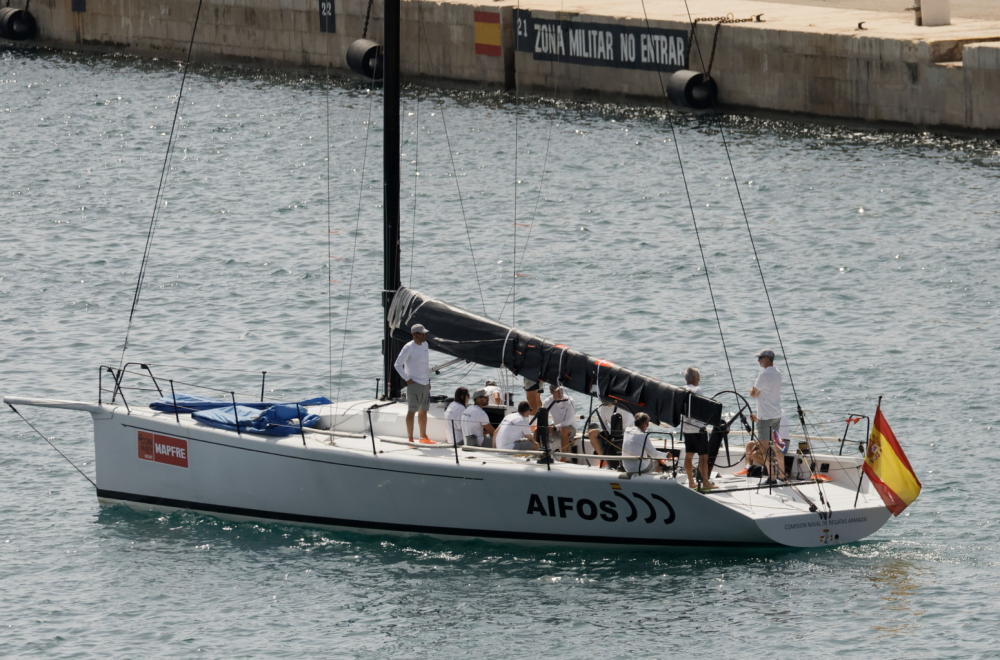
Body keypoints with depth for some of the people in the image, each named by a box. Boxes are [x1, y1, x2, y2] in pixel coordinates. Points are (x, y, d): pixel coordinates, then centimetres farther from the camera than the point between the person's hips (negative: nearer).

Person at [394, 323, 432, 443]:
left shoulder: (425, 345, 10)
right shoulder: (409, 348, -13)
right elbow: (398, 365, -14)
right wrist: (407, 379, -14)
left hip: (425, 384, 8)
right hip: (414, 383, -8)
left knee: (424, 411, 15)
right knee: (411, 411, -5)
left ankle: (423, 437, 25)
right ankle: (410, 439, -4)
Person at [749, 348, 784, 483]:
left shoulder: (764, 374, -17)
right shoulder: (777, 374, 11)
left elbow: (754, 393, -12)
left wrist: (752, 390, 11)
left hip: (765, 416, -9)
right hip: (777, 415, 9)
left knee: (766, 448, -6)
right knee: (776, 446, 17)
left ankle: (772, 477, -7)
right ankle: (781, 474, 23)